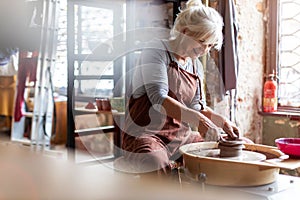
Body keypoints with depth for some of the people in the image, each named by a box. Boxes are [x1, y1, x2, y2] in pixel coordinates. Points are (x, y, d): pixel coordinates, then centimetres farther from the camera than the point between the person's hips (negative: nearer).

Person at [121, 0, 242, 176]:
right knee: (159, 165, -41)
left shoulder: (196, 65, 16)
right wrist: (197, 119, -30)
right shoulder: (157, 50, -6)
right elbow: (158, 98, -19)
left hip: (182, 137, 8)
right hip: (146, 135, -8)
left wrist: (222, 121, 0)